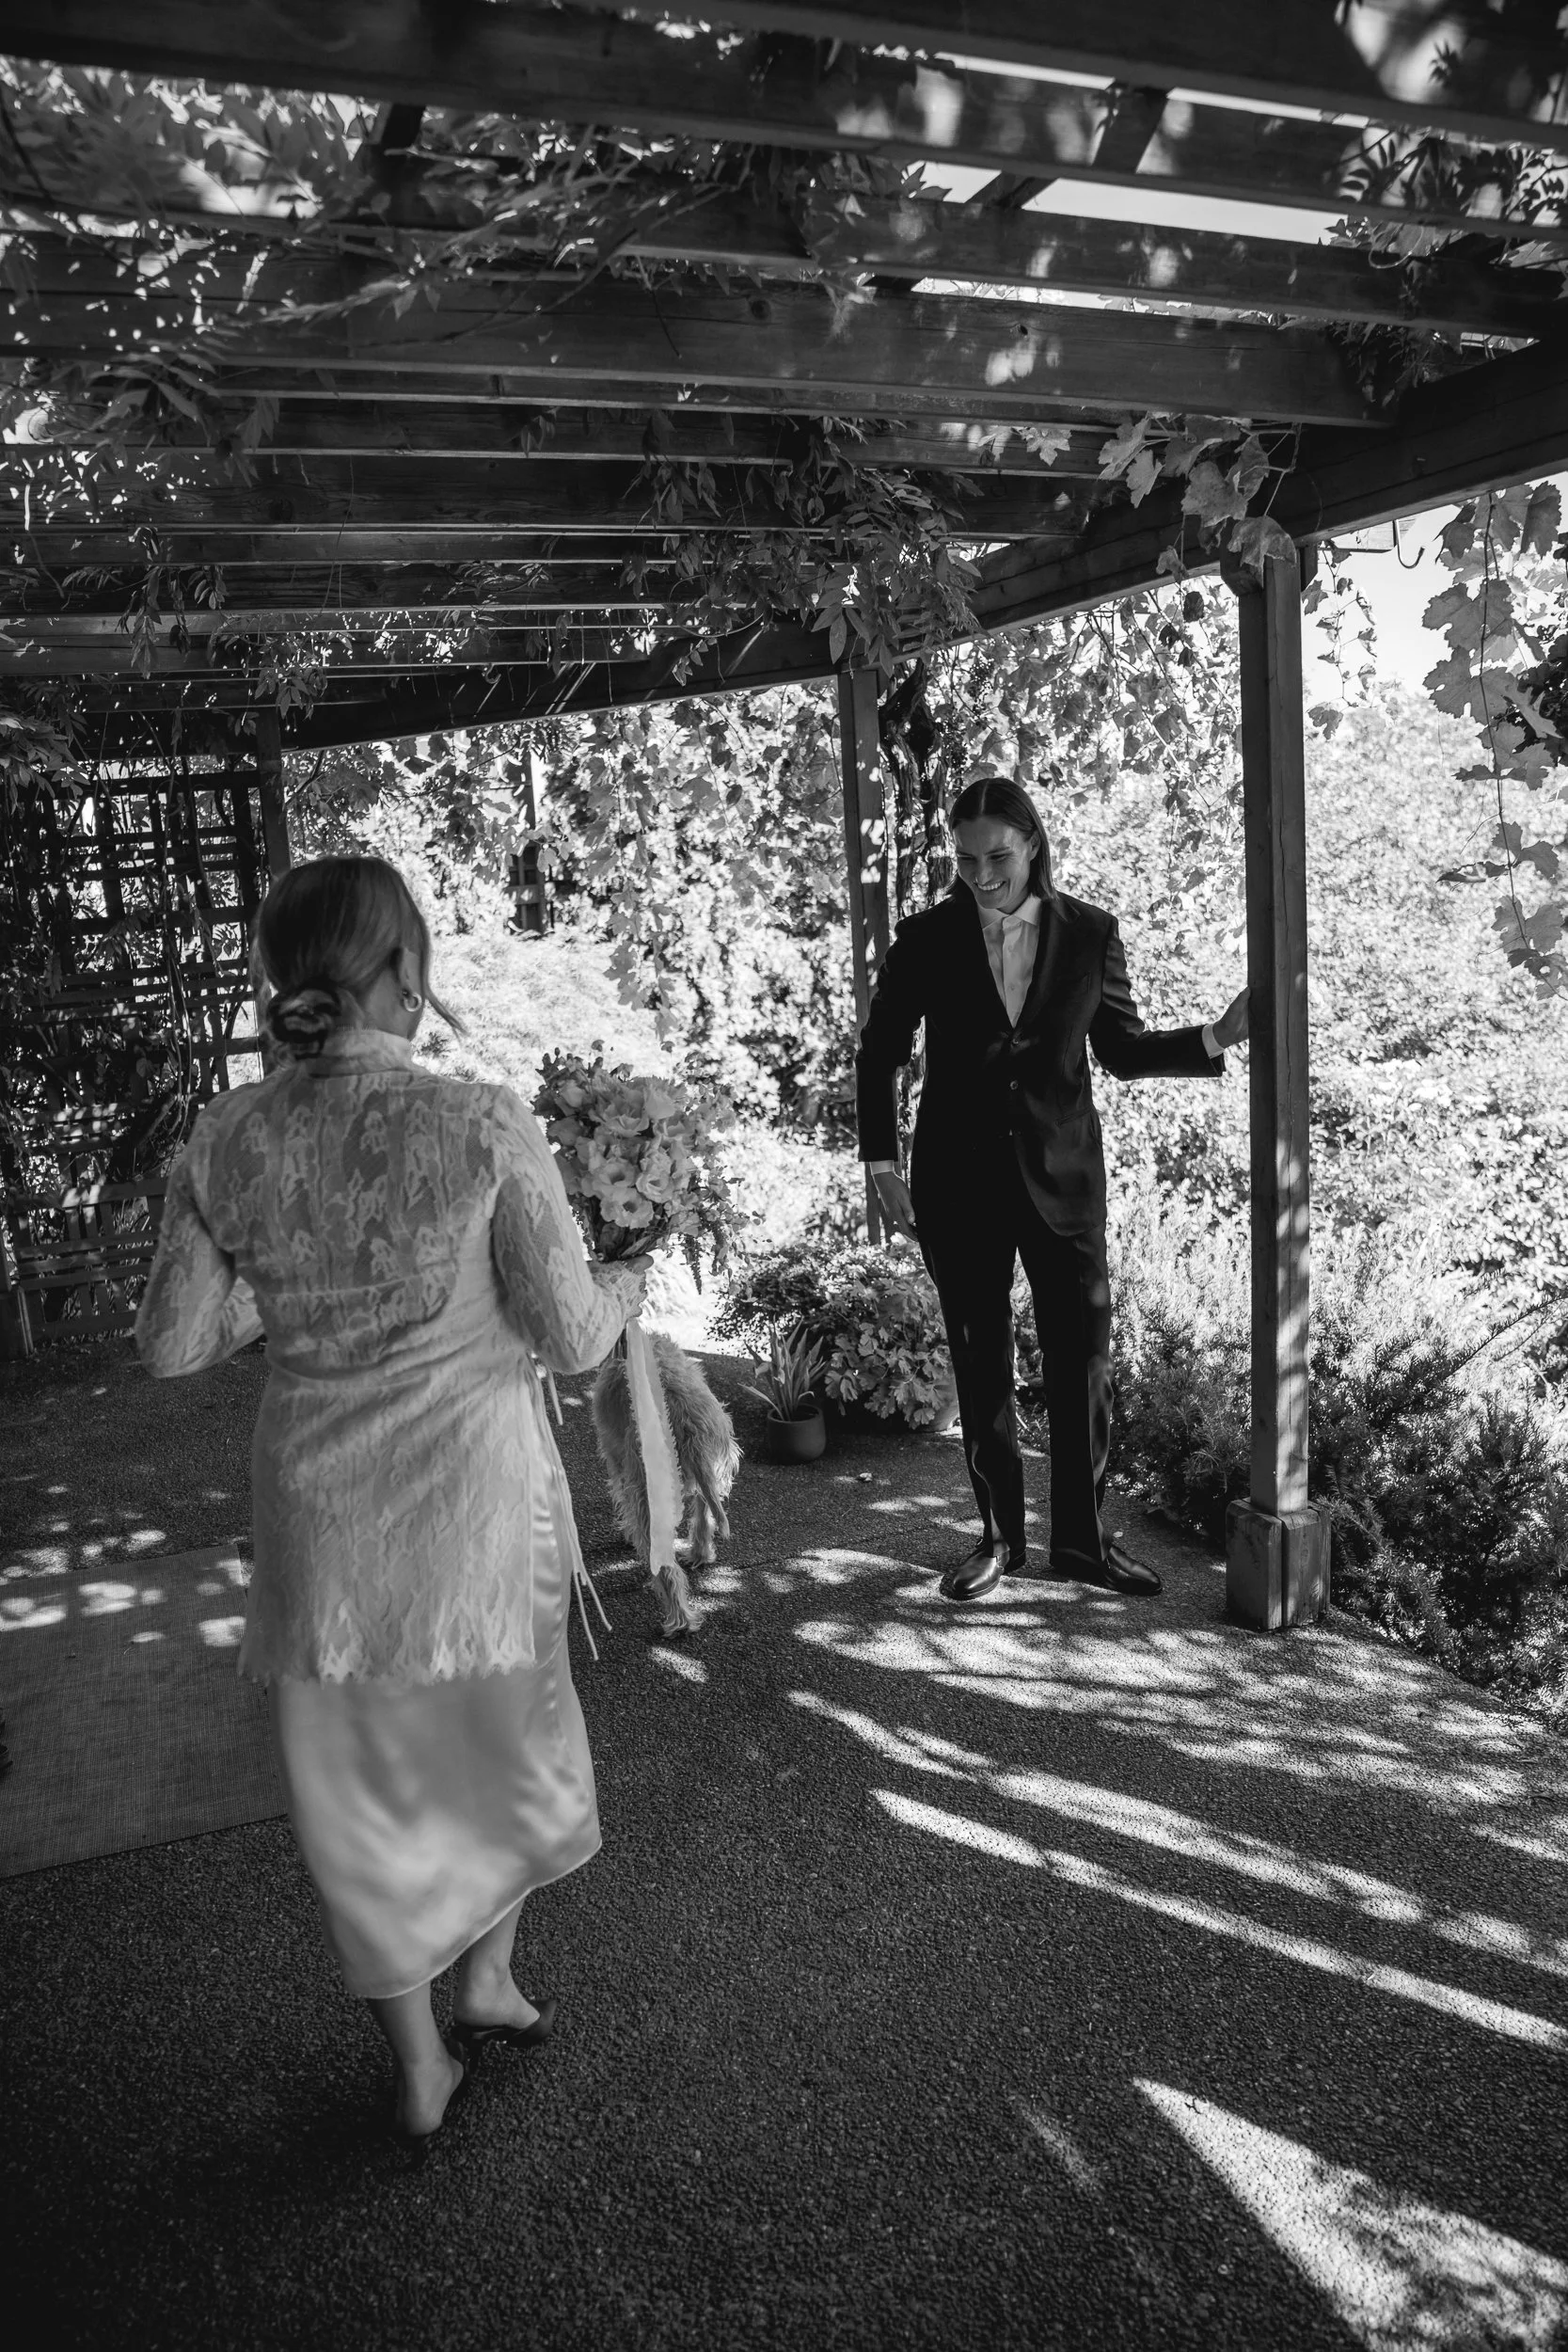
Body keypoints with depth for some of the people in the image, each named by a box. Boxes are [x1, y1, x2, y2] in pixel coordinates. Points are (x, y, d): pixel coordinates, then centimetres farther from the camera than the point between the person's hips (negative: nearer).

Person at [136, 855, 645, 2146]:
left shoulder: (226, 1139, -9)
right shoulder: (484, 1125, -19)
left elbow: (172, 1343, 0)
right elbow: (571, 1337, -12)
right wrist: (627, 1280, 9)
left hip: (319, 1506, 3)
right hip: (472, 1492, -2)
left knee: (362, 1778, 20)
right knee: (504, 1733, 27)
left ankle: (421, 2070, 35)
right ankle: (488, 1976, 41)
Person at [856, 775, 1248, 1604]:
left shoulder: (1090, 933, 0)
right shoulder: (925, 940, -2)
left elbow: (1122, 1049, 8)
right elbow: (878, 1058, 5)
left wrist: (1213, 1039, -7)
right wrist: (884, 1170, -1)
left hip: (1061, 1176, 1)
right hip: (958, 1184, 0)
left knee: (1082, 1360, 3)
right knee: (980, 1368, 8)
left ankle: (1080, 1536, 20)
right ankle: (1000, 1539, 22)